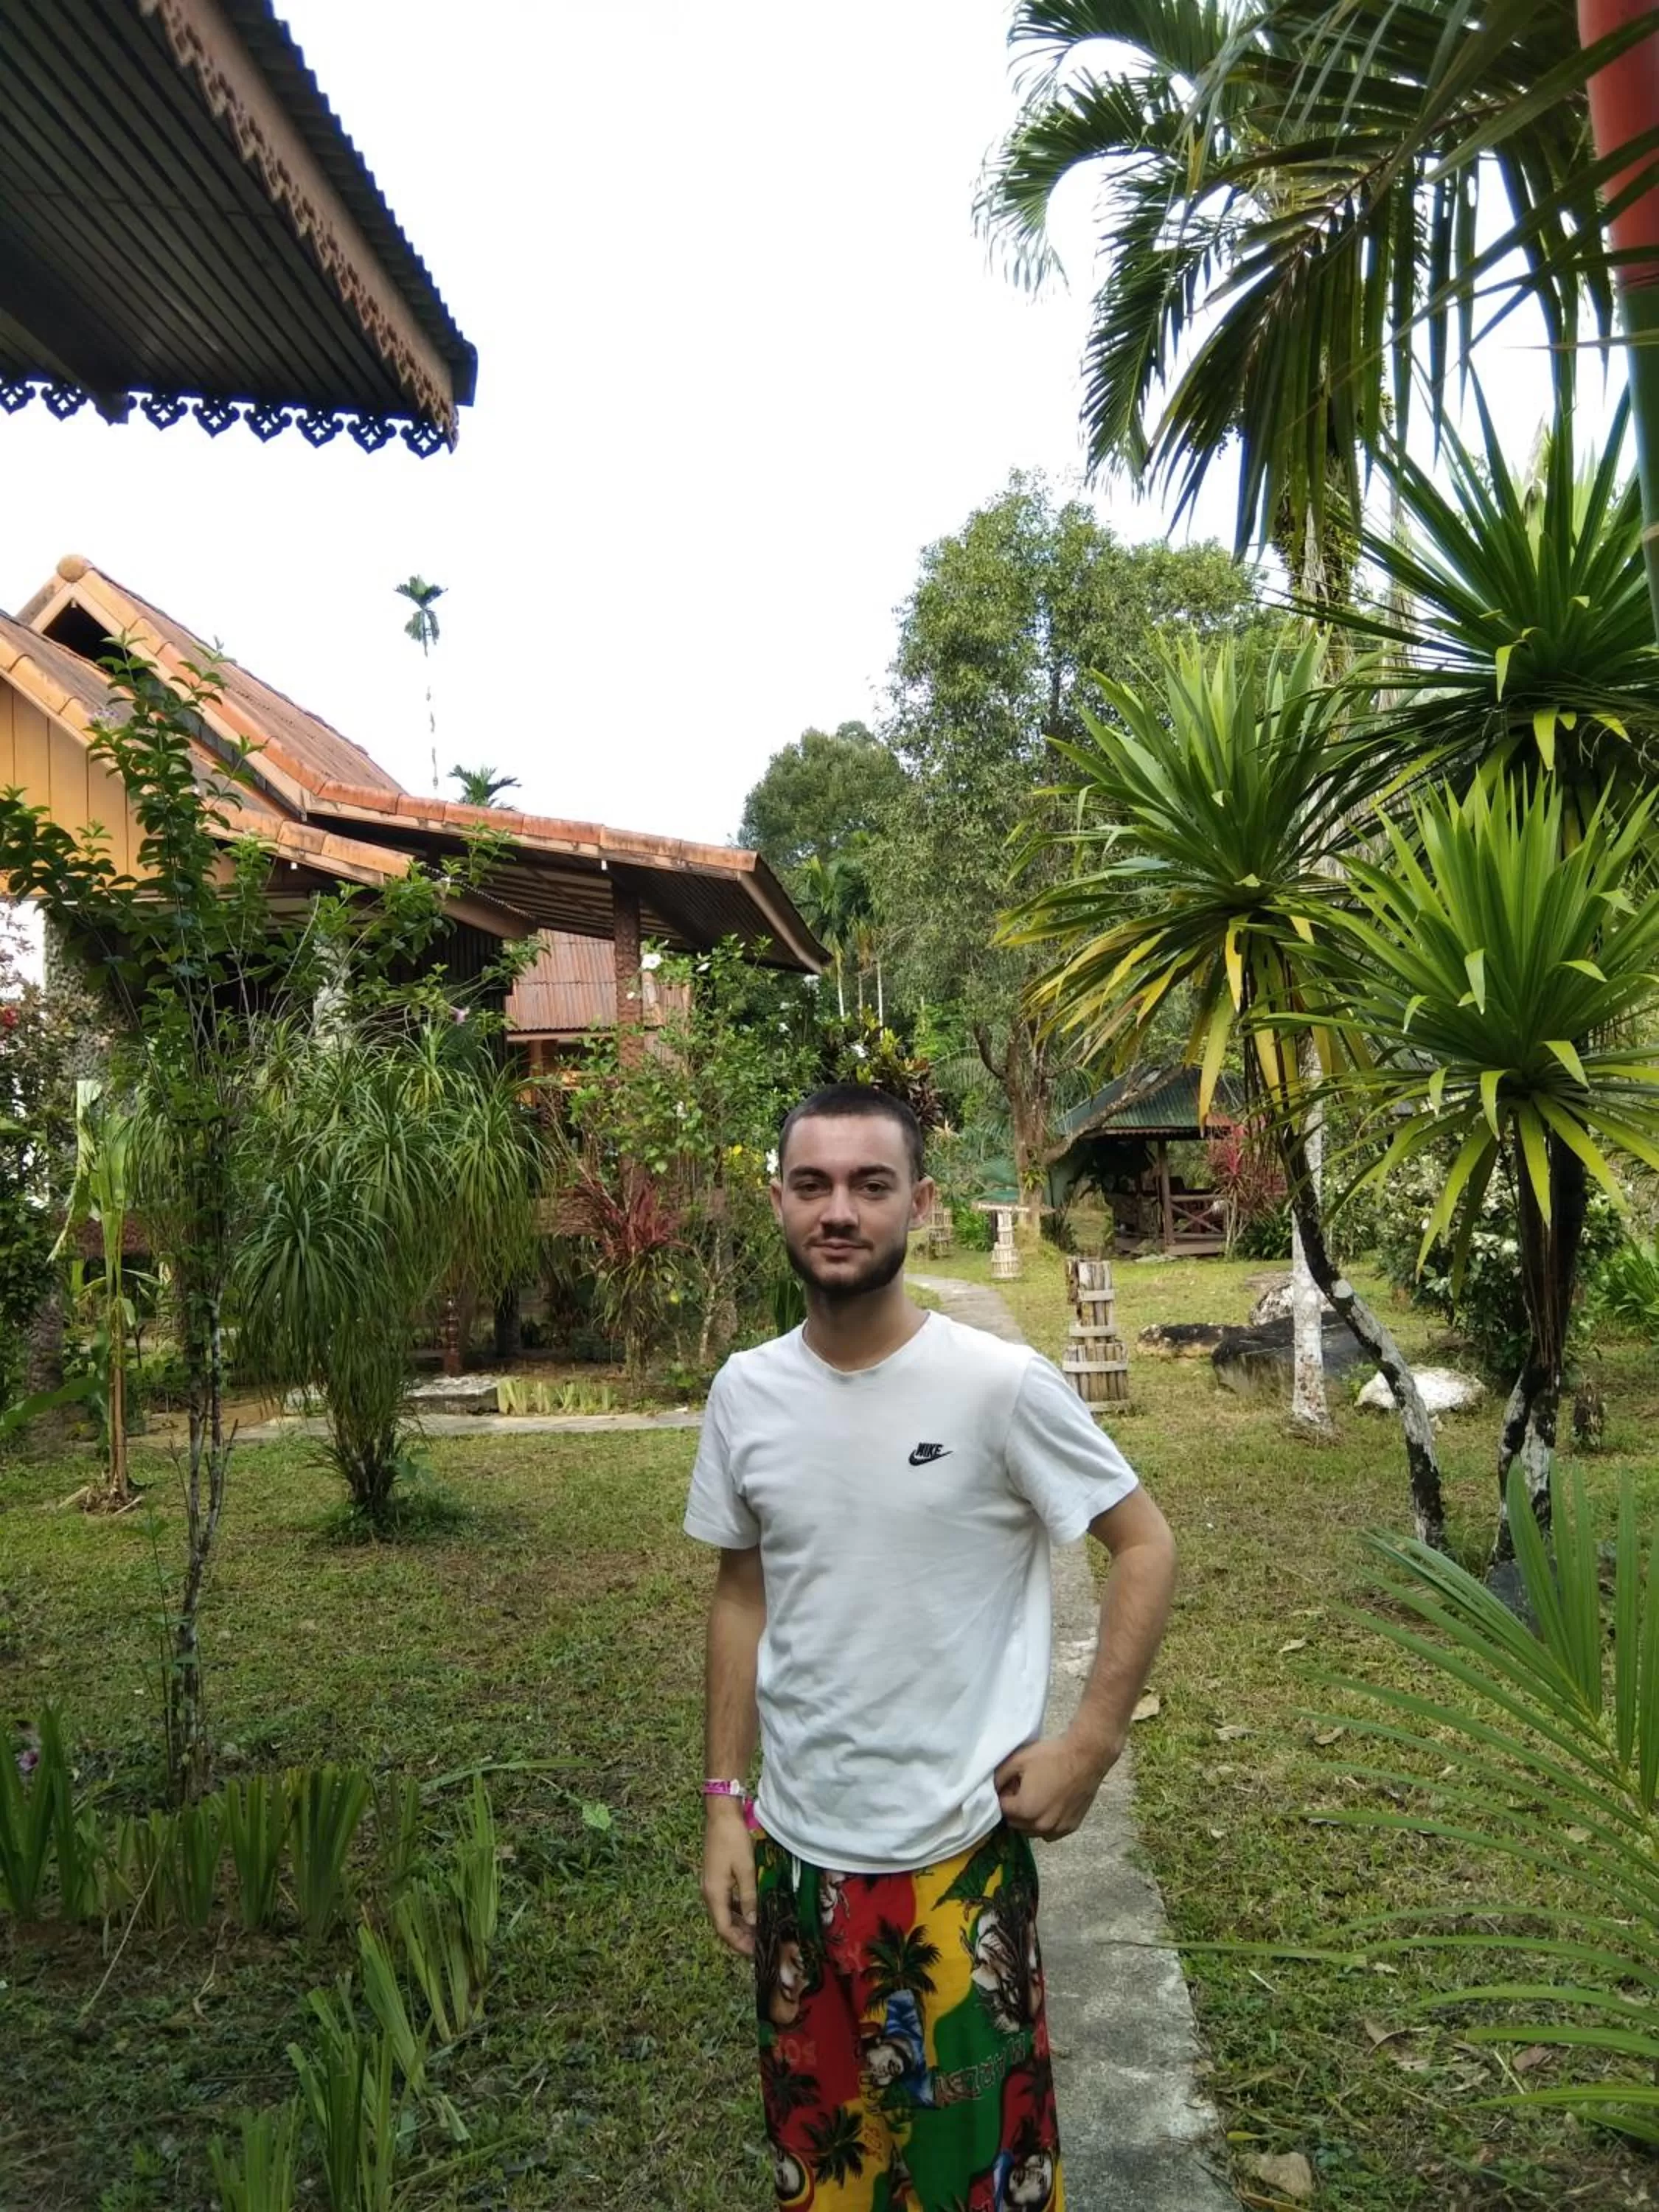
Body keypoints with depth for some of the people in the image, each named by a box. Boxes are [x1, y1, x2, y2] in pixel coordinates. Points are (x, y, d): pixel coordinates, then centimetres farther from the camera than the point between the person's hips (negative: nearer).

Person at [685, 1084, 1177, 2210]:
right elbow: (742, 1596, 6)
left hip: (957, 1853, -4)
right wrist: (725, 1800, 6)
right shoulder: (745, 1392, -4)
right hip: (795, 1850, 4)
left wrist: (1089, 1744, -12)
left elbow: (1147, 1547, -7)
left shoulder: (1000, 1383, -17)